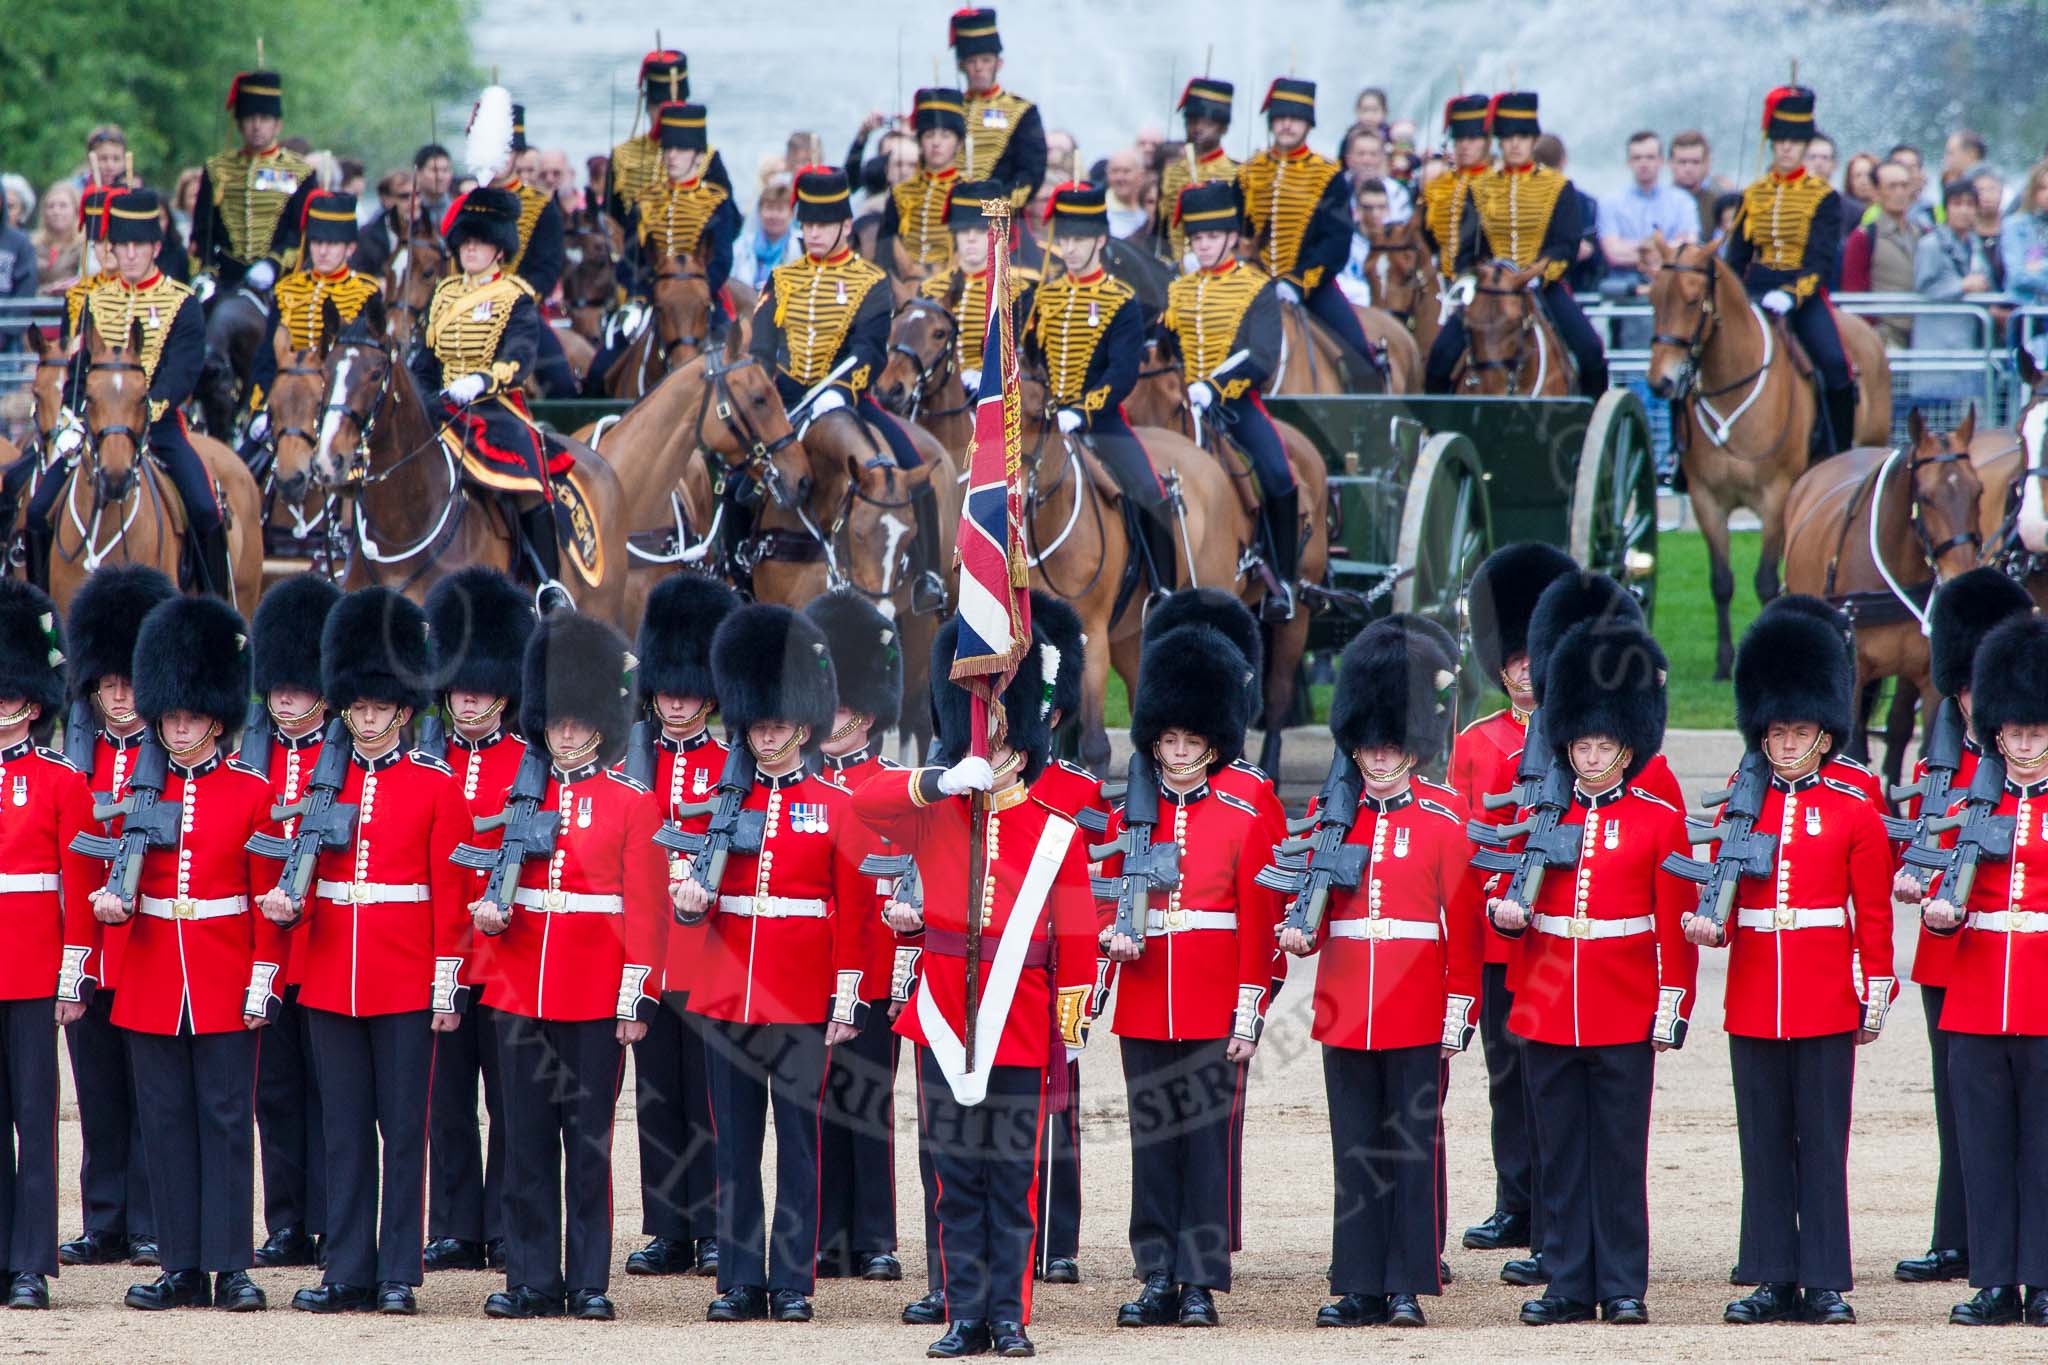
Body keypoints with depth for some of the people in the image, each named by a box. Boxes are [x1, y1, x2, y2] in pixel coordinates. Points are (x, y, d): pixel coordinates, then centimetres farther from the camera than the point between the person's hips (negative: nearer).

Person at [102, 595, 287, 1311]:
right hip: (151, 979, 3)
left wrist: (263, 983, -6)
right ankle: (183, 1269, 7)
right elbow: (125, 882, 12)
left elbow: (269, 900, -1)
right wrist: (109, 901, -11)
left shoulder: (252, 794, -1)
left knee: (226, 1118, -2)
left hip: (224, 982, -3)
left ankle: (231, 1266, 0)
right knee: (165, 1119, 4)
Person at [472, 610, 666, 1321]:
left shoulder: (632, 804, 1)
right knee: (527, 1141, 4)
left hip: (595, 998, -3)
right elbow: (496, 884, 17)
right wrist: (486, 909, -7)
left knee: (589, 1141, 0)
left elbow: (645, 910, -1)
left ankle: (590, 1282, 4)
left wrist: (639, 998, -7)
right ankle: (532, 1280, 8)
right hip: (520, 990, 3)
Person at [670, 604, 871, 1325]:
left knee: (799, 1143, 1)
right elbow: (693, 894, 10)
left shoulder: (835, 806, 1)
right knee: (735, 1147, 4)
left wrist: (847, 997, -5)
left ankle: (793, 1283, 4)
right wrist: (688, 900, -14)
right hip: (727, 995, 3)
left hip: (802, 1003, -3)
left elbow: (854, 912, 1)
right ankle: (740, 1282, 8)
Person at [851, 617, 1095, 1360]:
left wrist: (1070, 1027, -1)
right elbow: (867, 800, -10)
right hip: (945, 1026, 2)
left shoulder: (1057, 837, 0)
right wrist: (945, 781, -21)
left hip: (1019, 1031, -2)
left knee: (1011, 1179, 3)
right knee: (957, 1178, 5)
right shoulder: (937, 817, 6)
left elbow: (1076, 939, 1)